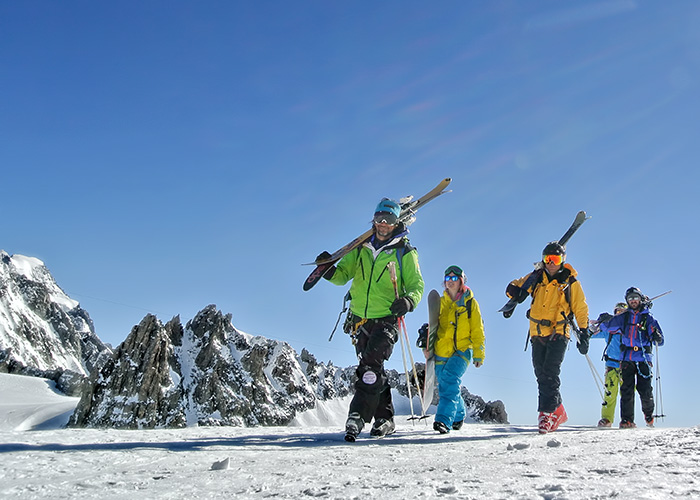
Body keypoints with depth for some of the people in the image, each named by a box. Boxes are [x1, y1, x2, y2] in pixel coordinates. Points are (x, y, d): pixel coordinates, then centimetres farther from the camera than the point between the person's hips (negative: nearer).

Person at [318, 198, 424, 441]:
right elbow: (343, 275, 9)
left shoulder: (405, 252, 1)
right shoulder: (361, 248, 10)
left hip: (386, 320, -5)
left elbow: (417, 285, 0)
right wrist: (329, 270, -13)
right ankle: (384, 418, 22)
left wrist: (409, 301, -22)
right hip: (360, 320, 5)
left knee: (370, 366, -20)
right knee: (373, 370, 11)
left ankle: (357, 416, -22)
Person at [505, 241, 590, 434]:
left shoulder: (570, 282, -1)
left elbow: (581, 310, 5)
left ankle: (547, 412, -14)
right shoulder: (536, 277, 7)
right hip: (537, 334, 4)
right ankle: (558, 412, 19)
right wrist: (515, 292, -8)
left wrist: (584, 334, 1)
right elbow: (513, 287, 16)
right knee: (541, 375, 7)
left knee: (550, 374, -16)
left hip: (558, 334, -4)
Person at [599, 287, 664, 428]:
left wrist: (657, 337, -18)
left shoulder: (648, 318, 9)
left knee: (645, 391, -5)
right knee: (626, 390, -7)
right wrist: (603, 321, 3)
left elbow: (659, 341, 2)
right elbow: (606, 327, 21)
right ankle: (627, 419, -4)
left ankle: (648, 413, 22)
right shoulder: (623, 317, 14)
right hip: (627, 359, 1)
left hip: (643, 358, -1)